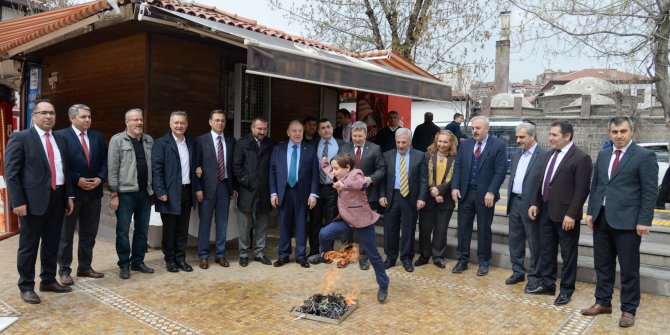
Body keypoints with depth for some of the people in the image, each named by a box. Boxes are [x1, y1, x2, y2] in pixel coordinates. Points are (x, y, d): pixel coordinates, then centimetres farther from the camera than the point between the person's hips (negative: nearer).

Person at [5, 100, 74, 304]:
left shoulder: (60, 139, 13)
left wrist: (69, 196, 11)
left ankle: (48, 280, 28)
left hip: (57, 198, 6)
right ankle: (26, 287, 17)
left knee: (52, 244, 15)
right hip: (33, 200, -6)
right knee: (28, 246, 5)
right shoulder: (20, 138, -5)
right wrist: (18, 201, -15)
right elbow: (11, 173, -9)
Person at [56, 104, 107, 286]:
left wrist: (100, 178, -7)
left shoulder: (97, 137, 10)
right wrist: (77, 180, -15)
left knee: (89, 233, 12)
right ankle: (64, 270, 17)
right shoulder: (61, 136, -7)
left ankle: (85, 267, 25)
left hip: (93, 192, 5)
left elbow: (104, 161, 9)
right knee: (66, 234, 6)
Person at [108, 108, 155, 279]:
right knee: (123, 231, 4)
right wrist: (114, 194, -9)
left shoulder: (149, 140, 10)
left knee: (142, 230, 12)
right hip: (125, 193, -4)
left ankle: (138, 262, 25)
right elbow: (112, 169, -6)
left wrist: (154, 188, 6)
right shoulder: (117, 140, -4)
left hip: (145, 193, 5)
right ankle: (124, 265, 16)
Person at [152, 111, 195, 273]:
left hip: (186, 191, 5)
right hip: (170, 193, -5)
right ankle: (170, 260, 18)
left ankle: (181, 258, 21)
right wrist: (161, 192, -16)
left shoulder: (191, 143, 11)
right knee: (169, 229, 6)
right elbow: (156, 169, -10)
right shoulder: (161, 143, -5)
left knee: (183, 229, 11)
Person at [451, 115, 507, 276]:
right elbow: (457, 166, 7)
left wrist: (491, 192, -16)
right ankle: (463, 260, 20)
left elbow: (500, 171, -9)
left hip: (485, 194, -3)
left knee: (484, 230, 8)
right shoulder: (465, 144, 7)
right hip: (465, 192, 4)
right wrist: (455, 187, -3)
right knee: (463, 228, 9)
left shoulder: (498, 146, -5)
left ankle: (483, 262, 21)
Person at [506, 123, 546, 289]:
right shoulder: (515, 154, 11)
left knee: (534, 242, 4)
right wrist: (509, 199, 13)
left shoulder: (543, 155, -11)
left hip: (531, 205, -7)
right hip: (514, 202, 7)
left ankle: (534, 276, 16)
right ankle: (518, 271, 27)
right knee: (515, 239, 14)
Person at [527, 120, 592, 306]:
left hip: (565, 214, -7)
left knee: (568, 254, 7)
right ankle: (547, 284, 28)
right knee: (546, 250, 15)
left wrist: (571, 214, -19)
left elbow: (581, 190, -16)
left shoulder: (581, 158, -13)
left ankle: (566, 289, 19)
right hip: (546, 211, 8)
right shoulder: (549, 155, 11)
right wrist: (535, 203, 9)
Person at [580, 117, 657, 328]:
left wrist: (644, 221, -13)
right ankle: (603, 303, 28)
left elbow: (649, 191, -9)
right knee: (602, 265, 14)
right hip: (601, 218, 6)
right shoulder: (602, 155, 12)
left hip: (626, 221, -5)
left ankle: (628, 310, 19)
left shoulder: (644, 156, -6)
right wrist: (590, 212, 10)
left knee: (629, 269, 5)